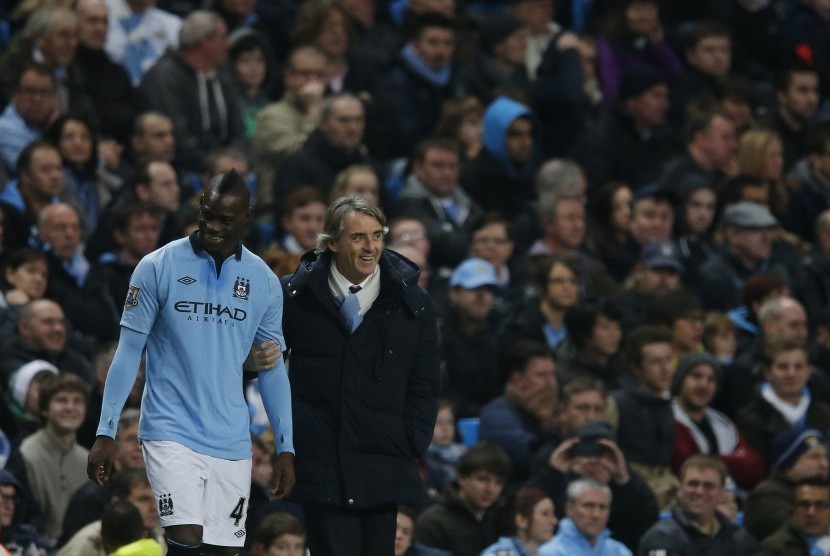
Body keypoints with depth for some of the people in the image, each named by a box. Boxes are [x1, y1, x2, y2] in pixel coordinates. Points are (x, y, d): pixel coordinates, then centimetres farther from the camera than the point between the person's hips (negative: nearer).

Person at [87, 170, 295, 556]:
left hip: (232, 441, 3)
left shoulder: (263, 282, 6)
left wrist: (286, 448, 8)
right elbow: (129, 351, 0)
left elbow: (273, 368, 12)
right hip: (171, 433, -3)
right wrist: (106, 433, -4)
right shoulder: (158, 267, -3)